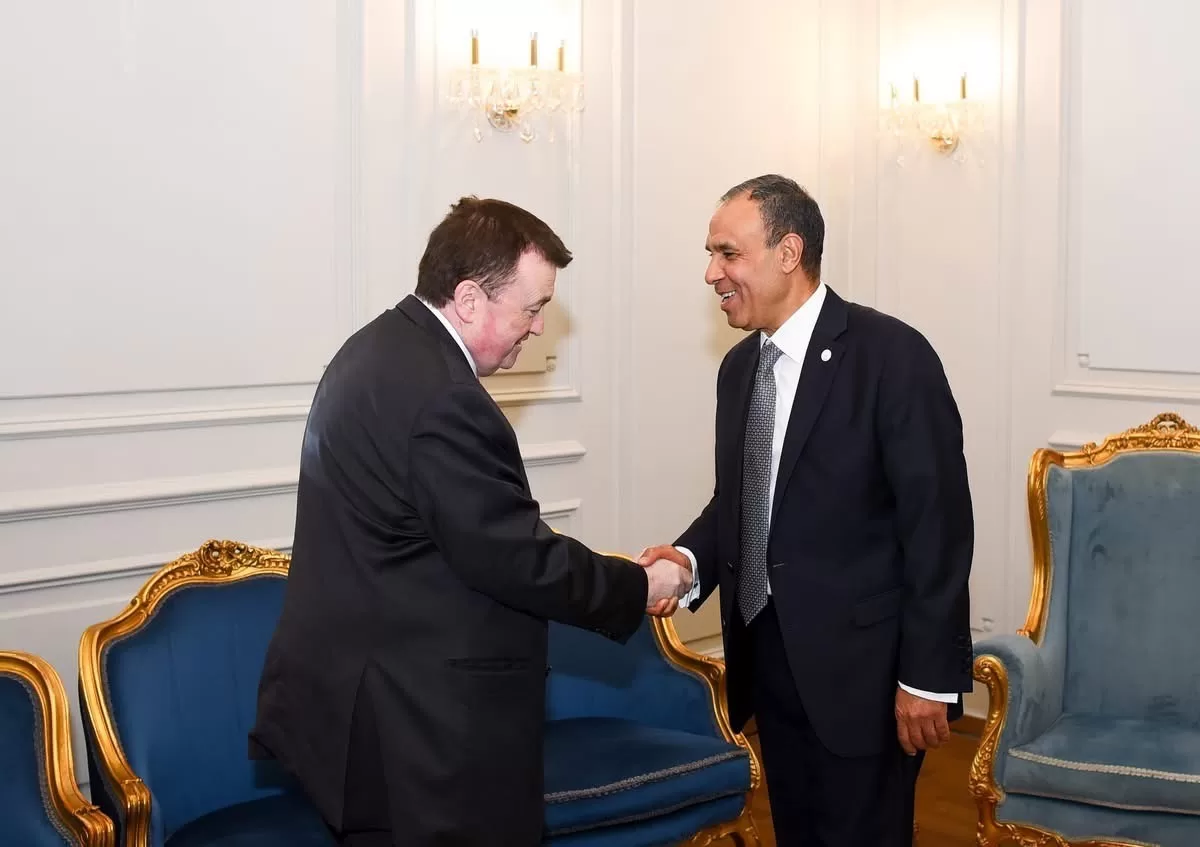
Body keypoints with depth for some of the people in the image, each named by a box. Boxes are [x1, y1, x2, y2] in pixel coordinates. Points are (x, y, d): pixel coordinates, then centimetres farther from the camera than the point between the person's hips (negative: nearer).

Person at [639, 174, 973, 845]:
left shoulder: (892, 355, -13)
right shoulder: (739, 367, 9)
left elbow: (938, 524, -15)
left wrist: (928, 675, -16)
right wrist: (692, 557, -5)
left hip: (860, 667, -7)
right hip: (767, 659, 7)